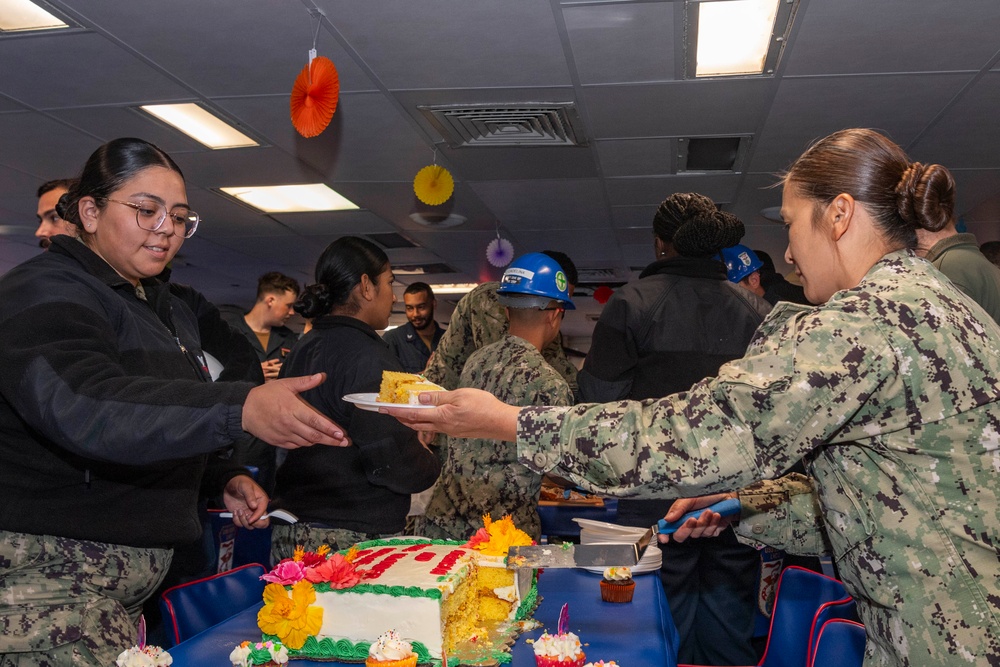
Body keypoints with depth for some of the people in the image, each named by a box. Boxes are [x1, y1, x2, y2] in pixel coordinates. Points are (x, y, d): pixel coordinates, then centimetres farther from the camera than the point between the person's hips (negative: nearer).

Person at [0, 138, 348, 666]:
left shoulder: (169, 311, 17)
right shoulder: (44, 292, -12)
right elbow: (84, 406, -32)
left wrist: (226, 479, 10)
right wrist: (240, 408, -44)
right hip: (48, 570, -8)